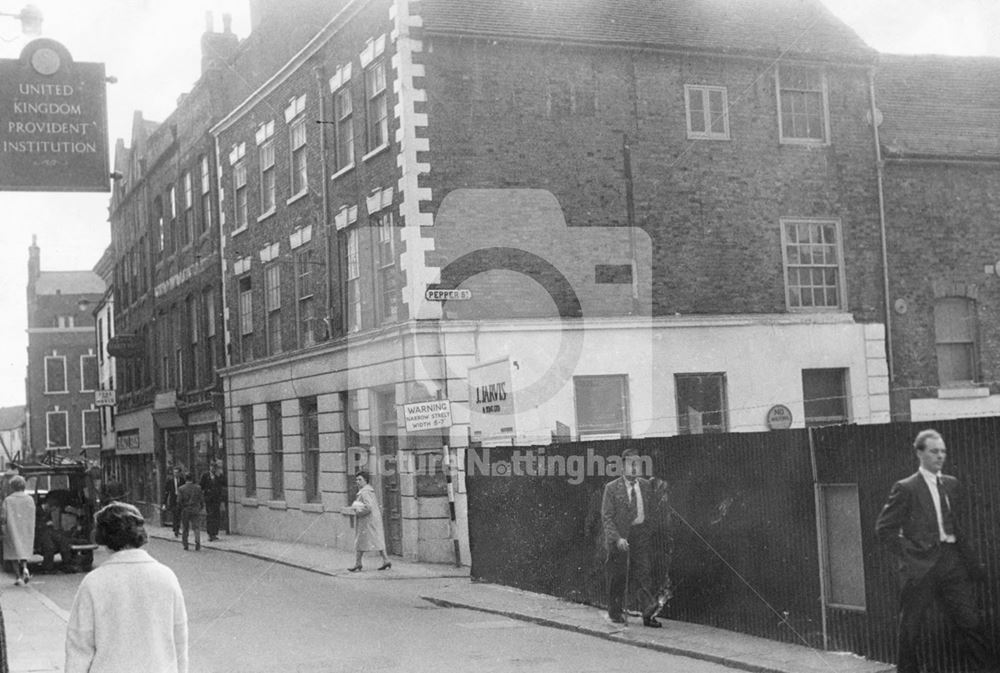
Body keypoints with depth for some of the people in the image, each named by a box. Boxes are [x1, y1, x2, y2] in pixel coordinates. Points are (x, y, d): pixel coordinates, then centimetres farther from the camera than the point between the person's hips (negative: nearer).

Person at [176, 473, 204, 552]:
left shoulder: (181, 489, -5)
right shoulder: (197, 487, -2)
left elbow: (179, 501, -7)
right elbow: (202, 499, 0)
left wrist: (180, 508, 9)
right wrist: (200, 508, 13)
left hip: (185, 510, 0)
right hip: (195, 510, 0)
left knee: (185, 528, 11)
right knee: (197, 527, -1)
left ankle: (185, 546, 15)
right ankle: (197, 543, -19)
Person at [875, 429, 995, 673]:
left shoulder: (952, 485, 13)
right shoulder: (905, 488, -5)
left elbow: (959, 527, 18)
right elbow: (884, 528, -5)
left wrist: (972, 563, 11)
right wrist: (907, 554, -10)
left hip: (952, 562, 4)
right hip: (920, 566, -4)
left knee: (969, 620, 2)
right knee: (909, 626, 4)